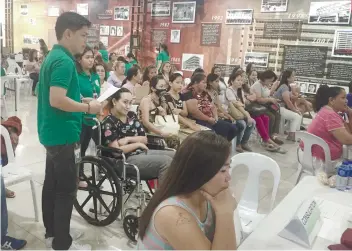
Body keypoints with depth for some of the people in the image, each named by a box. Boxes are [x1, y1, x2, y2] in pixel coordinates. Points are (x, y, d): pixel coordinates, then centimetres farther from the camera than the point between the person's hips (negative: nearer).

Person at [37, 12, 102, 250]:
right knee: (66, 189, 0)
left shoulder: (53, 57, 13)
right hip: (63, 134, -10)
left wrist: (81, 100, 11)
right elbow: (57, 100, -29)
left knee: (52, 184, 17)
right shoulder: (64, 61, -19)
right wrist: (88, 107, -17)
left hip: (53, 132, 10)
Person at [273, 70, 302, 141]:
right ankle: (291, 135, -4)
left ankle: (295, 134, 7)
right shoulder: (284, 87, -16)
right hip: (278, 108, -10)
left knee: (299, 116, 7)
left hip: (283, 108, 10)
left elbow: (290, 100, 14)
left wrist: (296, 109, 1)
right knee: (296, 116, -14)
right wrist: (295, 110, -9)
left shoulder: (288, 86, 14)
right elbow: (288, 102, -20)